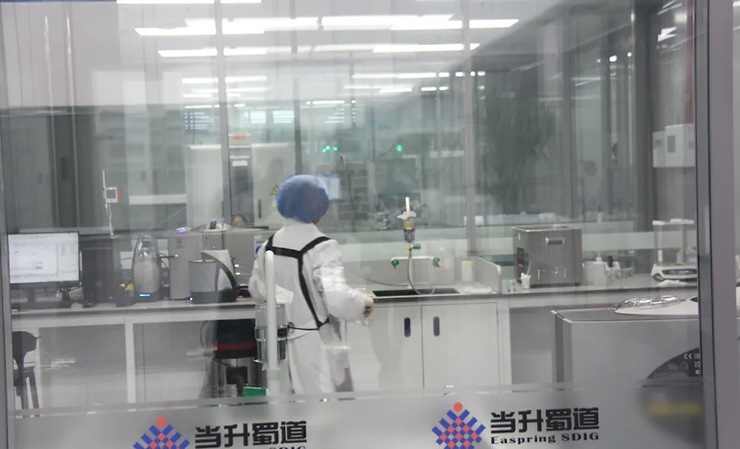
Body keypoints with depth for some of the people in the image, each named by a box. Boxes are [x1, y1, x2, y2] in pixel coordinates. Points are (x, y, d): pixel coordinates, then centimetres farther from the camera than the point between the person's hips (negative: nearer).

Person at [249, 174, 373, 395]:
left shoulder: (270, 244, 2)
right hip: (312, 342, -6)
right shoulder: (321, 247, -19)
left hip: (279, 340, 6)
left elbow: (256, 290, 14)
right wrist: (363, 302, -8)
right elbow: (337, 299, -27)